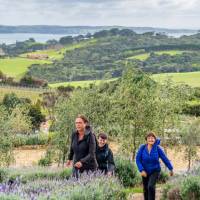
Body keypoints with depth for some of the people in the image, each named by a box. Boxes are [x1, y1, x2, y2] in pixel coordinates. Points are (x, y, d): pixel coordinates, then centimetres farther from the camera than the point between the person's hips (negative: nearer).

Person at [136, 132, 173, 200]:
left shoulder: (158, 148, -17)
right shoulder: (142, 147, -15)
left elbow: (165, 158, -7)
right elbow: (138, 159, -13)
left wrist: (170, 169, 1)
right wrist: (142, 170, -23)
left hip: (155, 171, -2)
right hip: (145, 172, 2)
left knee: (151, 186, -24)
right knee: (145, 189, 13)